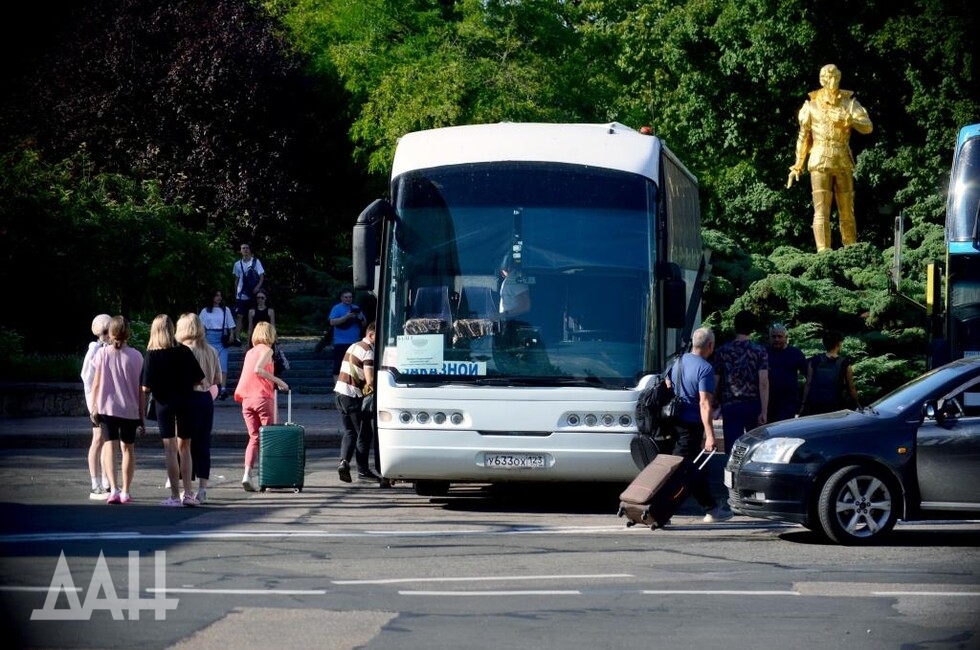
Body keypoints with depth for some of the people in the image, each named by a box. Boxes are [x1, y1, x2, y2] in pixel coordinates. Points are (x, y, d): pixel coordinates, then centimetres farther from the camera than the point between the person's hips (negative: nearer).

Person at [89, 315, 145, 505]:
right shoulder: (136, 356, -4)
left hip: (107, 407, -1)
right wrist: (142, 416, 5)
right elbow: (140, 389, -2)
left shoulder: (102, 353, -3)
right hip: (130, 409, 1)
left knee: (110, 446, -3)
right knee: (128, 448, 14)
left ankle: (113, 489, -22)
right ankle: (126, 492, 20)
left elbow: (96, 383, -3)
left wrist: (93, 407, 7)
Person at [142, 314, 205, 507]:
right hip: (185, 402, 3)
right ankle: (188, 493, 10)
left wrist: (159, 387, 7)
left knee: (170, 449, 0)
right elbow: (198, 379, -1)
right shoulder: (185, 351, -2)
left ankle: (175, 496, -2)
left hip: (164, 403, -3)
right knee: (184, 448, 13)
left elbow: (146, 387, -14)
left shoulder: (153, 355, -10)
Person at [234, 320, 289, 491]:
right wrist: (277, 381, -14)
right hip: (263, 397, -6)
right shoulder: (266, 350, -2)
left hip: (247, 400, 6)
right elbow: (258, 369, -18)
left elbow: (251, 372, 17)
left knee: (254, 438, 6)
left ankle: (247, 474, -12)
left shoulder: (250, 352, 18)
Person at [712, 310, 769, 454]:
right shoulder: (760, 351, -3)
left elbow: (715, 381, 4)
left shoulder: (722, 351, 1)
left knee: (733, 448, -4)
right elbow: (763, 383, -11)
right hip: (753, 405, 0)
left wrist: (714, 405, 17)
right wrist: (764, 411, -11)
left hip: (730, 406, 0)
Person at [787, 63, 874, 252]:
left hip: (843, 163, 1)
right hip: (820, 162, -1)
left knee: (847, 212, 6)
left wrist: (847, 119, -23)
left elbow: (867, 126, -5)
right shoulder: (812, 104, 5)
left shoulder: (849, 102, 6)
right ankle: (824, 252, -10)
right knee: (821, 212, -8)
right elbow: (804, 136, 11)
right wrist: (797, 165, 11)